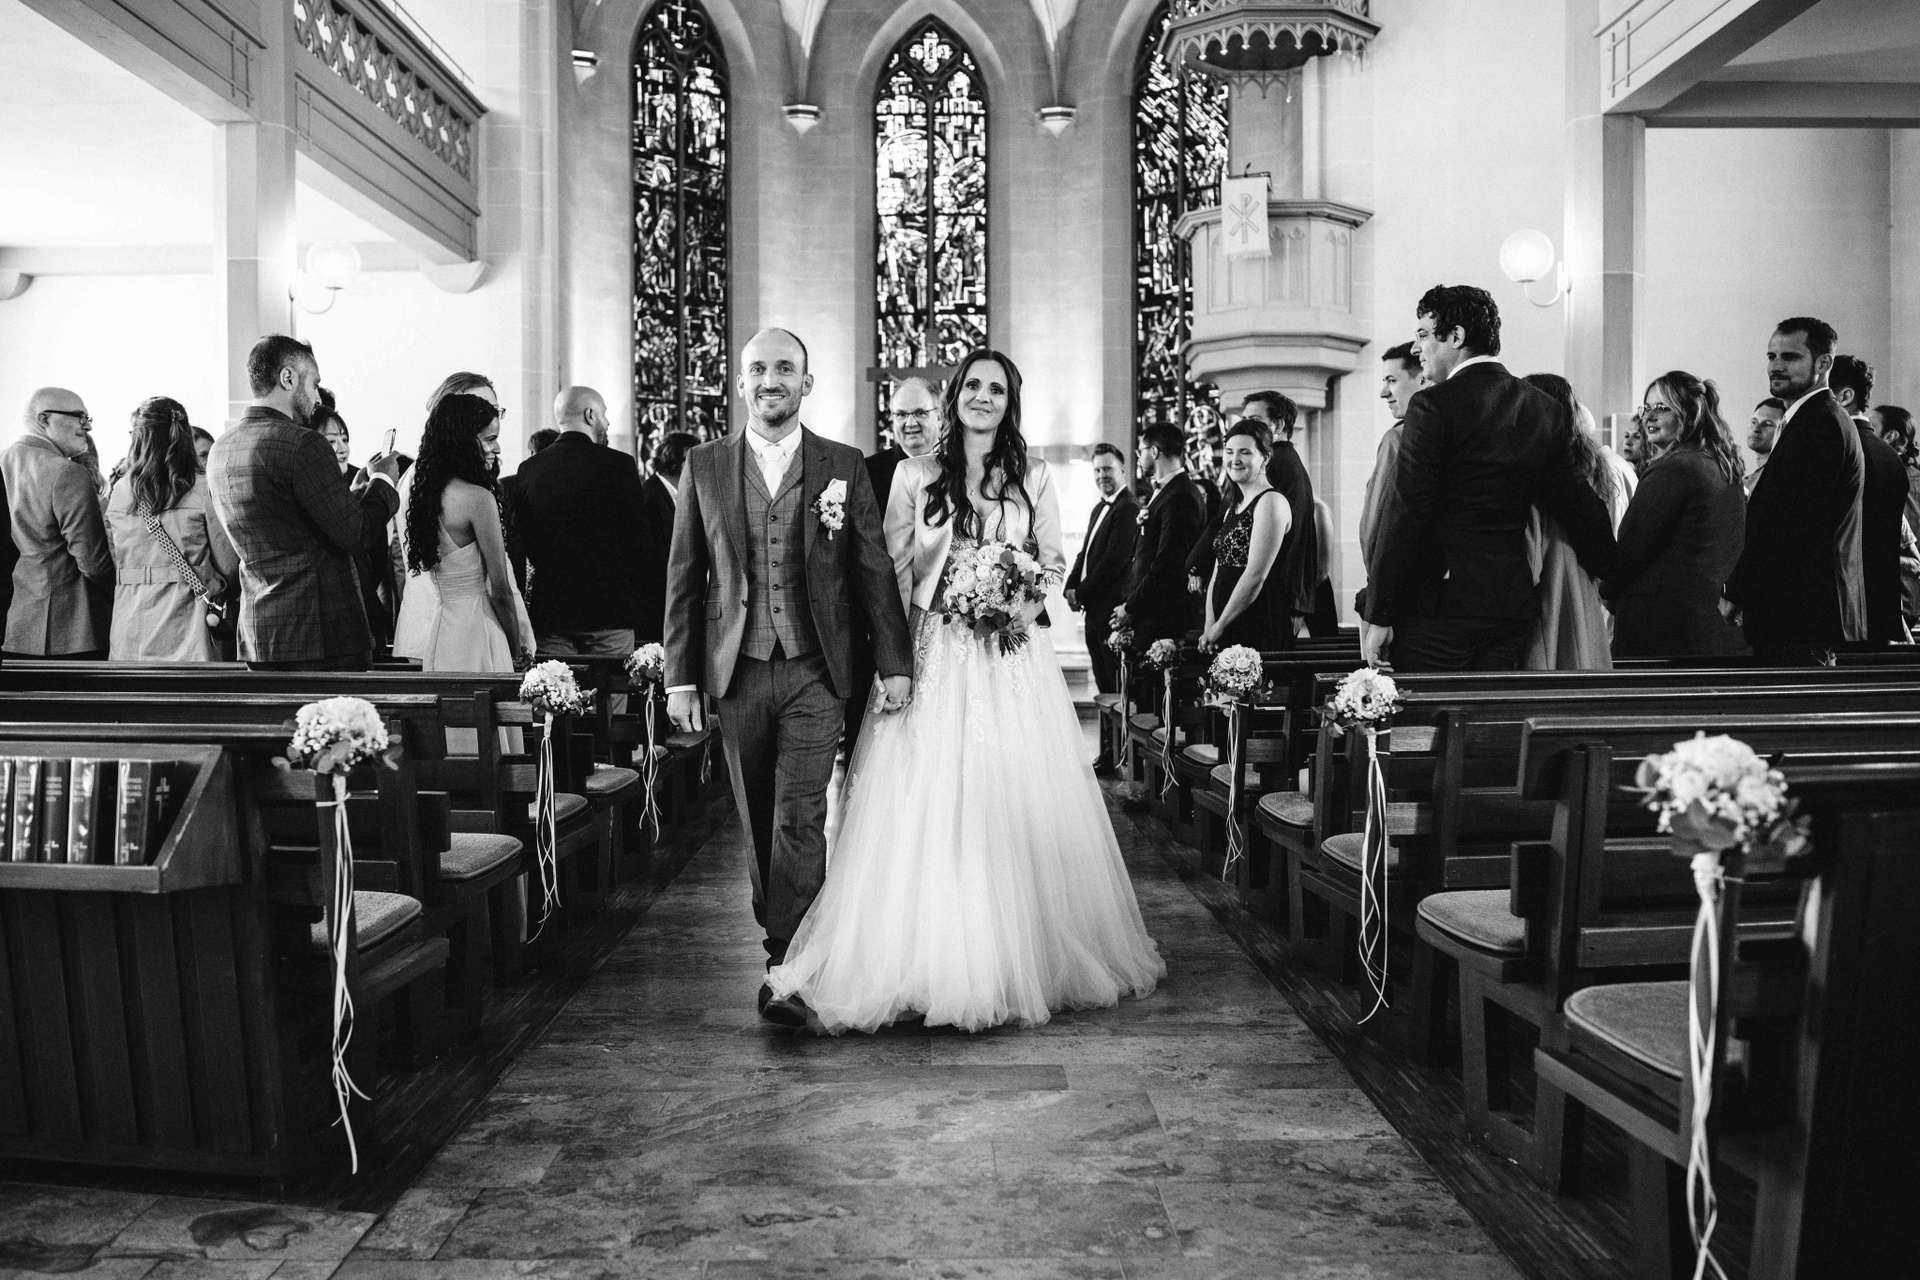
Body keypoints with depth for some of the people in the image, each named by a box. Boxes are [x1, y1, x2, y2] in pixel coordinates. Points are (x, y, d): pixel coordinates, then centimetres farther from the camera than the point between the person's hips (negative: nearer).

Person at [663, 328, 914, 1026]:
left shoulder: (844, 466, 3)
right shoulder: (703, 465, 6)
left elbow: (875, 569, 4)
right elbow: (684, 576, 6)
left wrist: (895, 662, -1)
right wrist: (680, 675, 1)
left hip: (815, 673, -2)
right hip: (737, 672, 2)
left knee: (800, 818, -7)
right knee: (759, 820, 12)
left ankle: (786, 968, -2)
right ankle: (780, 930, 30)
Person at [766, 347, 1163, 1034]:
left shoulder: (1034, 478, 9)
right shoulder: (915, 475, 5)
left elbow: (1054, 562, 14)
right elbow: (892, 570, 3)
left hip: (1014, 660, 1)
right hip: (934, 657, -1)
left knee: (1018, 803, 2)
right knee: (928, 808, -2)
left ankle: (1026, 959, 17)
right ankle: (932, 959, 10)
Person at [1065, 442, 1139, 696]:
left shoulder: (1127, 508, -14)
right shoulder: (1099, 508, 18)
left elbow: (1115, 560, -19)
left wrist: (1081, 593, -12)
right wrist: (1071, 587, 4)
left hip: (1112, 608, -9)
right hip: (1094, 609, 9)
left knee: (1117, 683, -4)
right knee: (1103, 681, 14)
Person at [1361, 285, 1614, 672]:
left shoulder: (1435, 405, -10)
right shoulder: (1543, 408, 10)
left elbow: (1408, 515, -13)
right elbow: (1578, 504, 16)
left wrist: (1377, 615, -9)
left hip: (1440, 608, -7)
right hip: (1510, 606, 7)